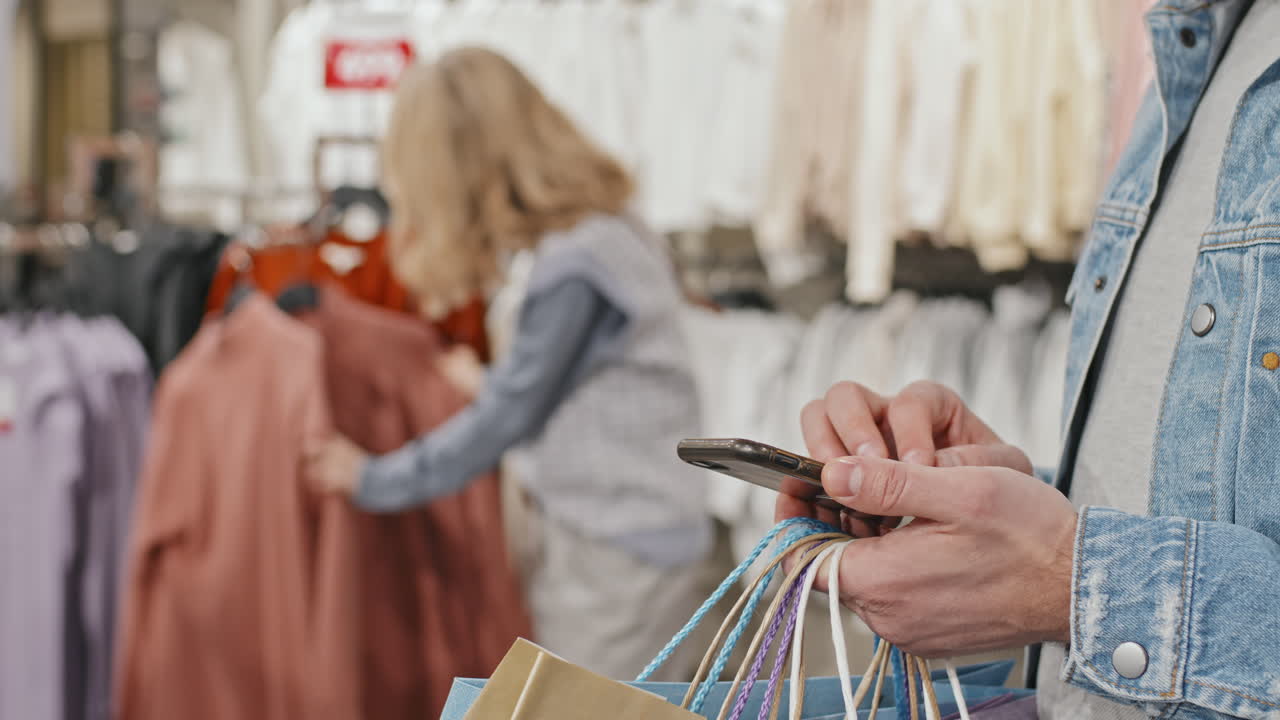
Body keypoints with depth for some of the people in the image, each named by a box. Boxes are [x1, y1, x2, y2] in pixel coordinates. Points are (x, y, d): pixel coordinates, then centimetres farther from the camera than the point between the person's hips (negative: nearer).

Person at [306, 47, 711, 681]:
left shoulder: (577, 270, -23)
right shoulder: (603, 236, 5)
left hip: (617, 561, -9)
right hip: (585, 539, 9)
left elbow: (509, 415, -18)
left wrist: (375, 480, -8)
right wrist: (489, 385, 30)